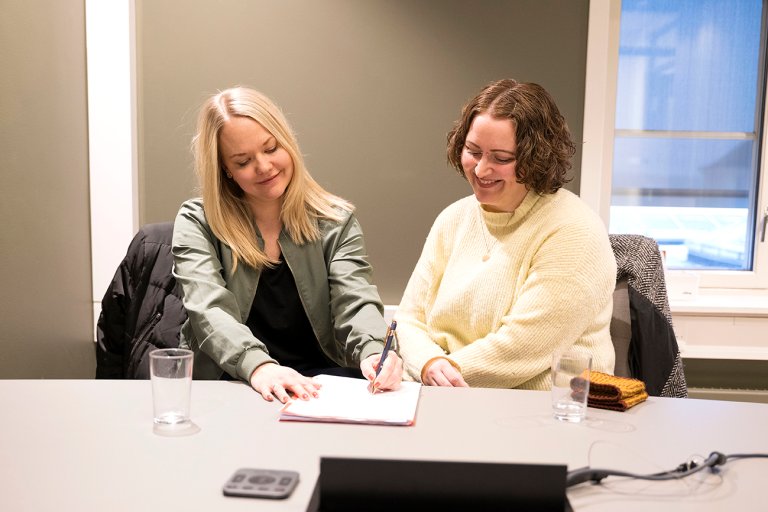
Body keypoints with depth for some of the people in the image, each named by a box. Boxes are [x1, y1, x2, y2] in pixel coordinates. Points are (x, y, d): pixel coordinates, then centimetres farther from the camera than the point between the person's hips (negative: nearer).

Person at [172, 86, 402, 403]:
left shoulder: (336, 222, 6)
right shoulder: (196, 223, 1)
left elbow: (355, 302, -7)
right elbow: (208, 309, -15)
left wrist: (373, 352, -31)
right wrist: (257, 365, -35)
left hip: (317, 384, 2)